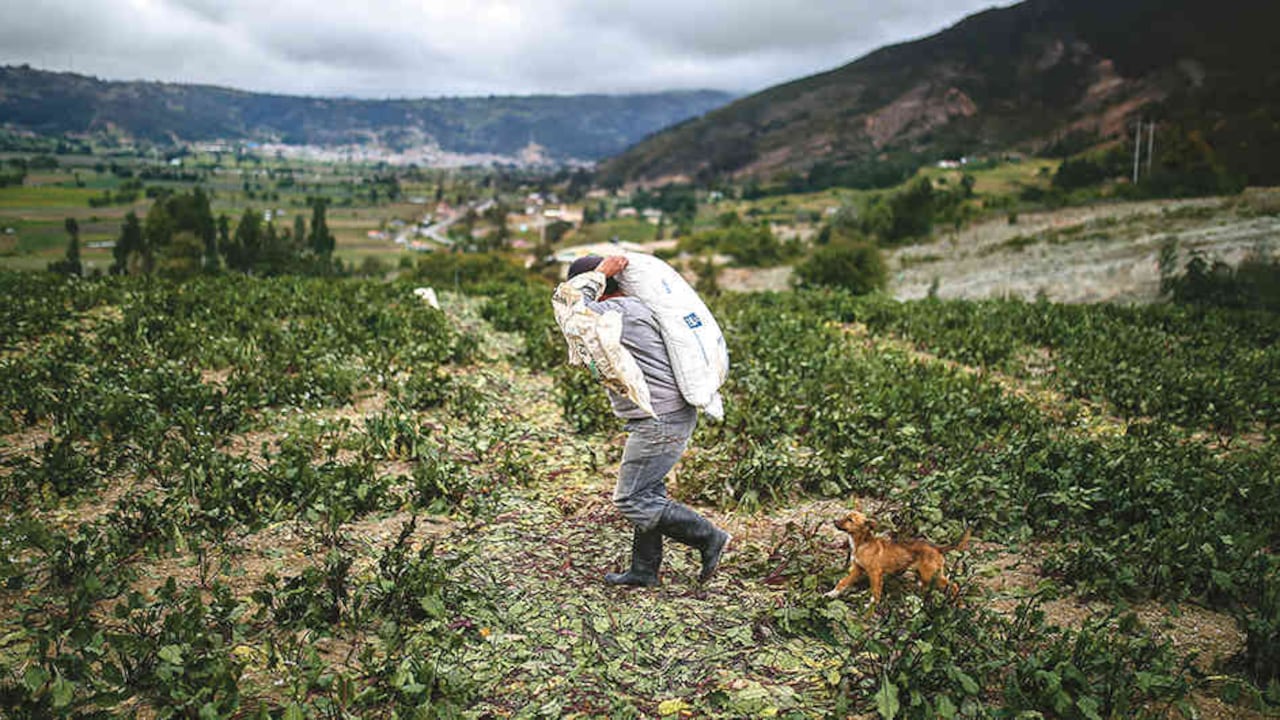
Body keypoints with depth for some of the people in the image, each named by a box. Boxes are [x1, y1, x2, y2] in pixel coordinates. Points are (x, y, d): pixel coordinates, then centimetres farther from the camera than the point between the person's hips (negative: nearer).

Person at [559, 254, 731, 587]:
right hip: (676, 415, 11)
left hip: (660, 423, -11)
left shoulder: (618, 312, -17)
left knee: (631, 500, -2)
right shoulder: (635, 307, 14)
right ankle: (644, 571, 27)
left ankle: (709, 537, 5)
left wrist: (600, 272, -14)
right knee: (647, 492, 17)